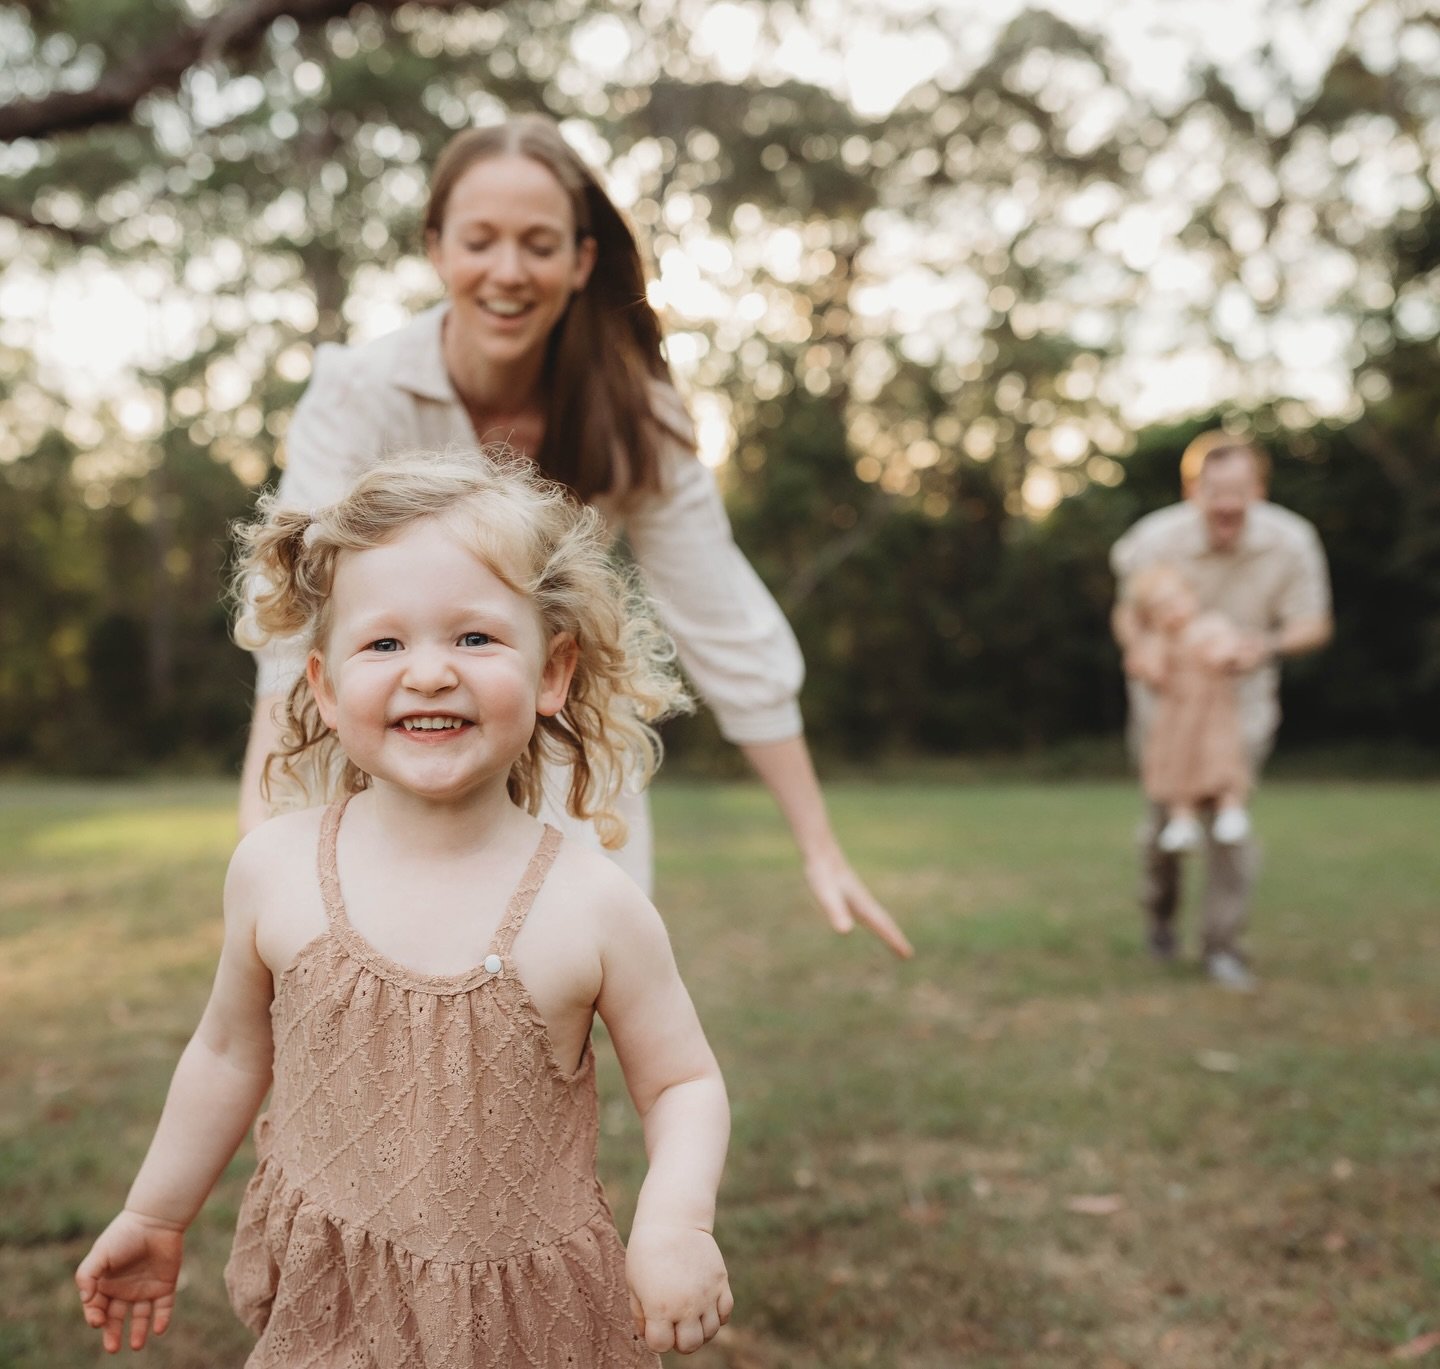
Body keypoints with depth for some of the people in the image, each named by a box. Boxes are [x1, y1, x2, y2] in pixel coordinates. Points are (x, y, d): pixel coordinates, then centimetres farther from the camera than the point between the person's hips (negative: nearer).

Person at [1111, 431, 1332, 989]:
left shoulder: (1291, 541, -17)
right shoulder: (1157, 539, -20)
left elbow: (1314, 623, -7)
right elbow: (1127, 611, -7)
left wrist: (1269, 643, -30)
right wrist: (1138, 646, -32)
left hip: (1240, 697, 1)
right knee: (1167, 815, 2)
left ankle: (1224, 944, 11)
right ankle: (1159, 912, 35)